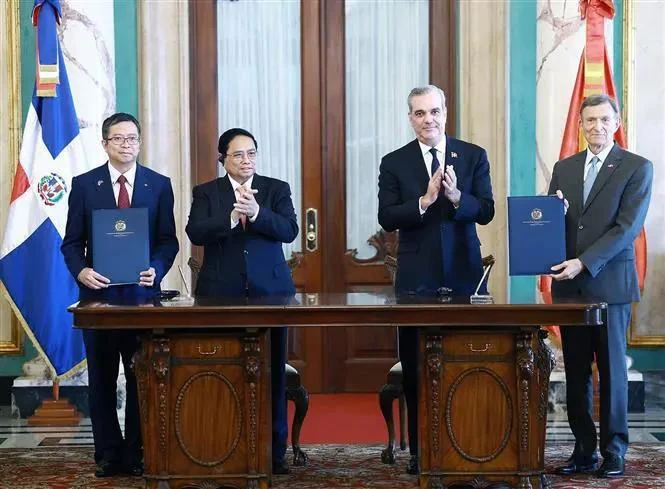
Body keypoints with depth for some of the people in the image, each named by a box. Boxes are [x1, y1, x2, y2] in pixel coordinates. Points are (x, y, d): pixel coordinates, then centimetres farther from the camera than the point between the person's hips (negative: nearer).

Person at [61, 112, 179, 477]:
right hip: (98, 292, 0)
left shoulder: (159, 185, 5)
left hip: (142, 292, 0)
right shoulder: (84, 184, 4)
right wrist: (80, 270, -14)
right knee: (101, 378, 6)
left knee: (143, 377, 3)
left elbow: (168, 240, 4)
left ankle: (138, 454, 12)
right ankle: (109, 454, 15)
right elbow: (72, 242, 4)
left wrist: (156, 269, -14)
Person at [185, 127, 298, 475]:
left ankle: (274, 452, 10)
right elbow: (195, 233, -8)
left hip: (269, 292, 1)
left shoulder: (276, 189, 8)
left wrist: (257, 214, -21)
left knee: (272, 374, 3)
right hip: (221, 295, 0)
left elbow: (290, 230, -6)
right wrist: (231, 217, -22)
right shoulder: (206, 192, 7)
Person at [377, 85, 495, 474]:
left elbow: (486, 211, -3)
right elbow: (387, 218, -5)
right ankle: (420, 451, 13)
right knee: (415, 369, 4)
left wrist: (456, 196, -21)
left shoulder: (474, 156, 5)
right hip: (417, 279, 0)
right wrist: (425, 200, -19)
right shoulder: (394, 163, 4)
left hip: (464, 276, 0)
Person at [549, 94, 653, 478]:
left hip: (610, 282, -4)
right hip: (569, 284, 4)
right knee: (576, 371, 6)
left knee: (612, 368, 2)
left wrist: (583, 263, -17)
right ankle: (584, 450, 13)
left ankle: (614, 452, 10)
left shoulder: (637, 168, -1)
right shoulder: (564, 168, 14)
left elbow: (628, 226, -10)